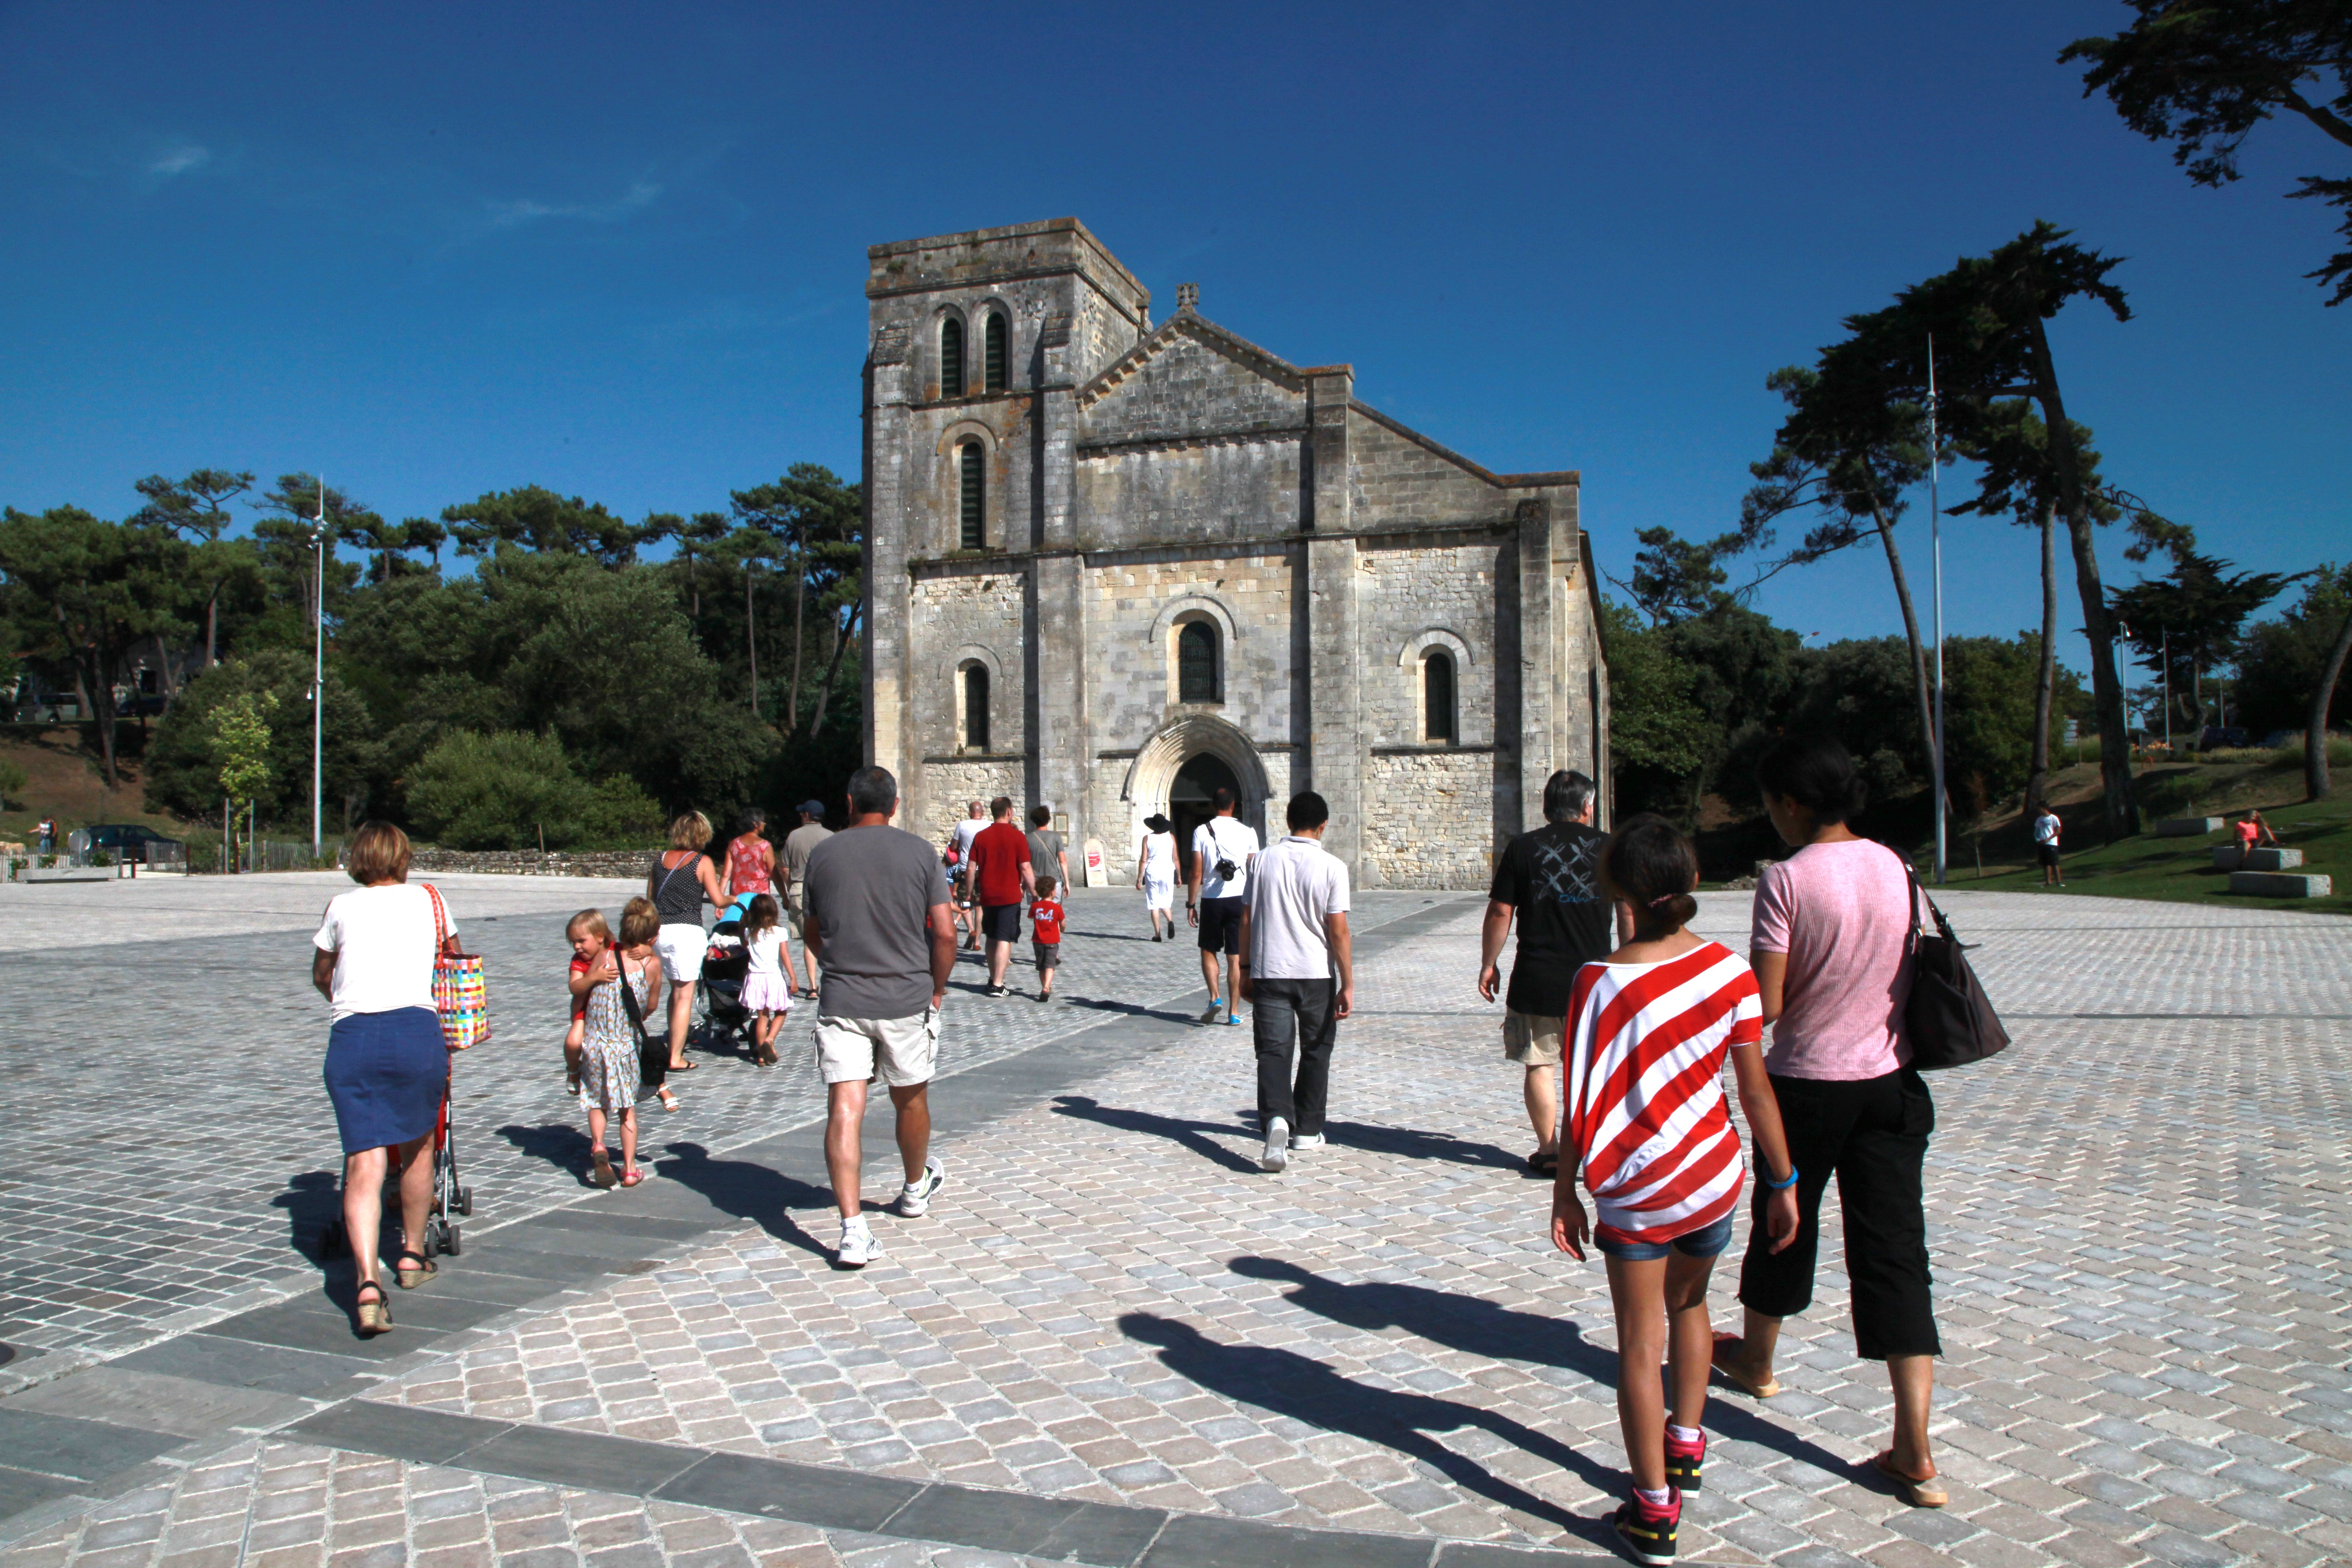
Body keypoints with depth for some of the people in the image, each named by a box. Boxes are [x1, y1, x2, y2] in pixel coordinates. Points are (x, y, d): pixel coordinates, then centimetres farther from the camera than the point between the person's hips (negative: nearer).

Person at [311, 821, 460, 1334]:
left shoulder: (341, 907, 18)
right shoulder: (428, 899, 17)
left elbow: (321, 974, 35)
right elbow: (452, 953, 37)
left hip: (351, 1037, 0)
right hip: (417, 1029, 0)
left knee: (364, 1164, -4)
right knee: (416, 1150, 19)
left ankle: (368, 1283, -19)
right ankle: (412, 1257, 33)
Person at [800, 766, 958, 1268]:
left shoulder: (823, 855, 4)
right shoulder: (920, 853, -1)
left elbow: (811, 933, 14)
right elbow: (945, 932, -4)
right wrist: (937, 986, 11)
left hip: (841, 1000, 0)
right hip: (907, 998, 0)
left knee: (844, 1111, -4)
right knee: (911, 1100, 19)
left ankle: (853, 1228, -14)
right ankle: (916, 1189, 42)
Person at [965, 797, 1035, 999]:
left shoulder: (980, 836, 3)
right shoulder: (1017, 836, -8)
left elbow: (970, 869, 3)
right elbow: (1026, 869, -10)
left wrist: (969, 893, 14)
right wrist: (1034, 891, 0)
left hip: (987, 896, 4)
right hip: (1010, 896, -4)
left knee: (992, 938, 18)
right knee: (1004, 940, -3)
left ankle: (993, 979, 27)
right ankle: (997, 985, -6)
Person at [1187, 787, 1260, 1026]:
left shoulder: (1202, 831, -3)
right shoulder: (1248, 832, 1)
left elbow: (1196, 873, -5)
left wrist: (1191, 904, 2)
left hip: (1211, 901, -1)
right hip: (1239, 899, 1)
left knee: (1208, 952, 16)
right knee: (1235, 958, 6)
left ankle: (1215, 998, -2)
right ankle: (1233, 1012, 7)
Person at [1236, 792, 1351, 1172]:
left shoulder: (1264, 860, 2)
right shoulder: (1331, 867, -8)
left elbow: (1246, 919, 5)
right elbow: (1338, 931, -11)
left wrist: (1245, 969, 15)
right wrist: (1348, 984, -5)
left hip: (1269, 973, 1)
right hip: (1316, 974, -1)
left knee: (1273, 1051, 0)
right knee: (1315, 1053, 15)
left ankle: (1276, 1120, -24)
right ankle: (1306, 1131, 22)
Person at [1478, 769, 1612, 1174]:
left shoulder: (1521, 848, -2)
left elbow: (1500, 913, -3)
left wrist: (1488, 965, 7)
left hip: (1536, 980, -1)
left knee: (1540, 1066, 8)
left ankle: (1549, 1151, 12)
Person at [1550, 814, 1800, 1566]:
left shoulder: (1601, 983, -18)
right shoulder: (1729, 971, -9)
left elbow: (1582, 1105, -13)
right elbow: (1756, 1089, -4)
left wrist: (1564, 1193, -2)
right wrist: (1783, 1182, 8)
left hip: (1634, 1191, -4)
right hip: (1713, 1177, 4)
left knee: (1640, 1345, 8)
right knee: (1688, 1305, 28)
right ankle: (1686, 1446, 43)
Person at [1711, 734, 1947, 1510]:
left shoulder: (1786, 879, -17)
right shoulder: (1895, 867, 0)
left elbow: (1766, 1004, -18)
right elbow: (1913, 975, 8)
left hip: (1806, 1084, -4)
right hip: (1890, 1084, 4)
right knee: (1895, 1251, 4)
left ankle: (1755, 1359, 42)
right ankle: (1915, 1453, 2)